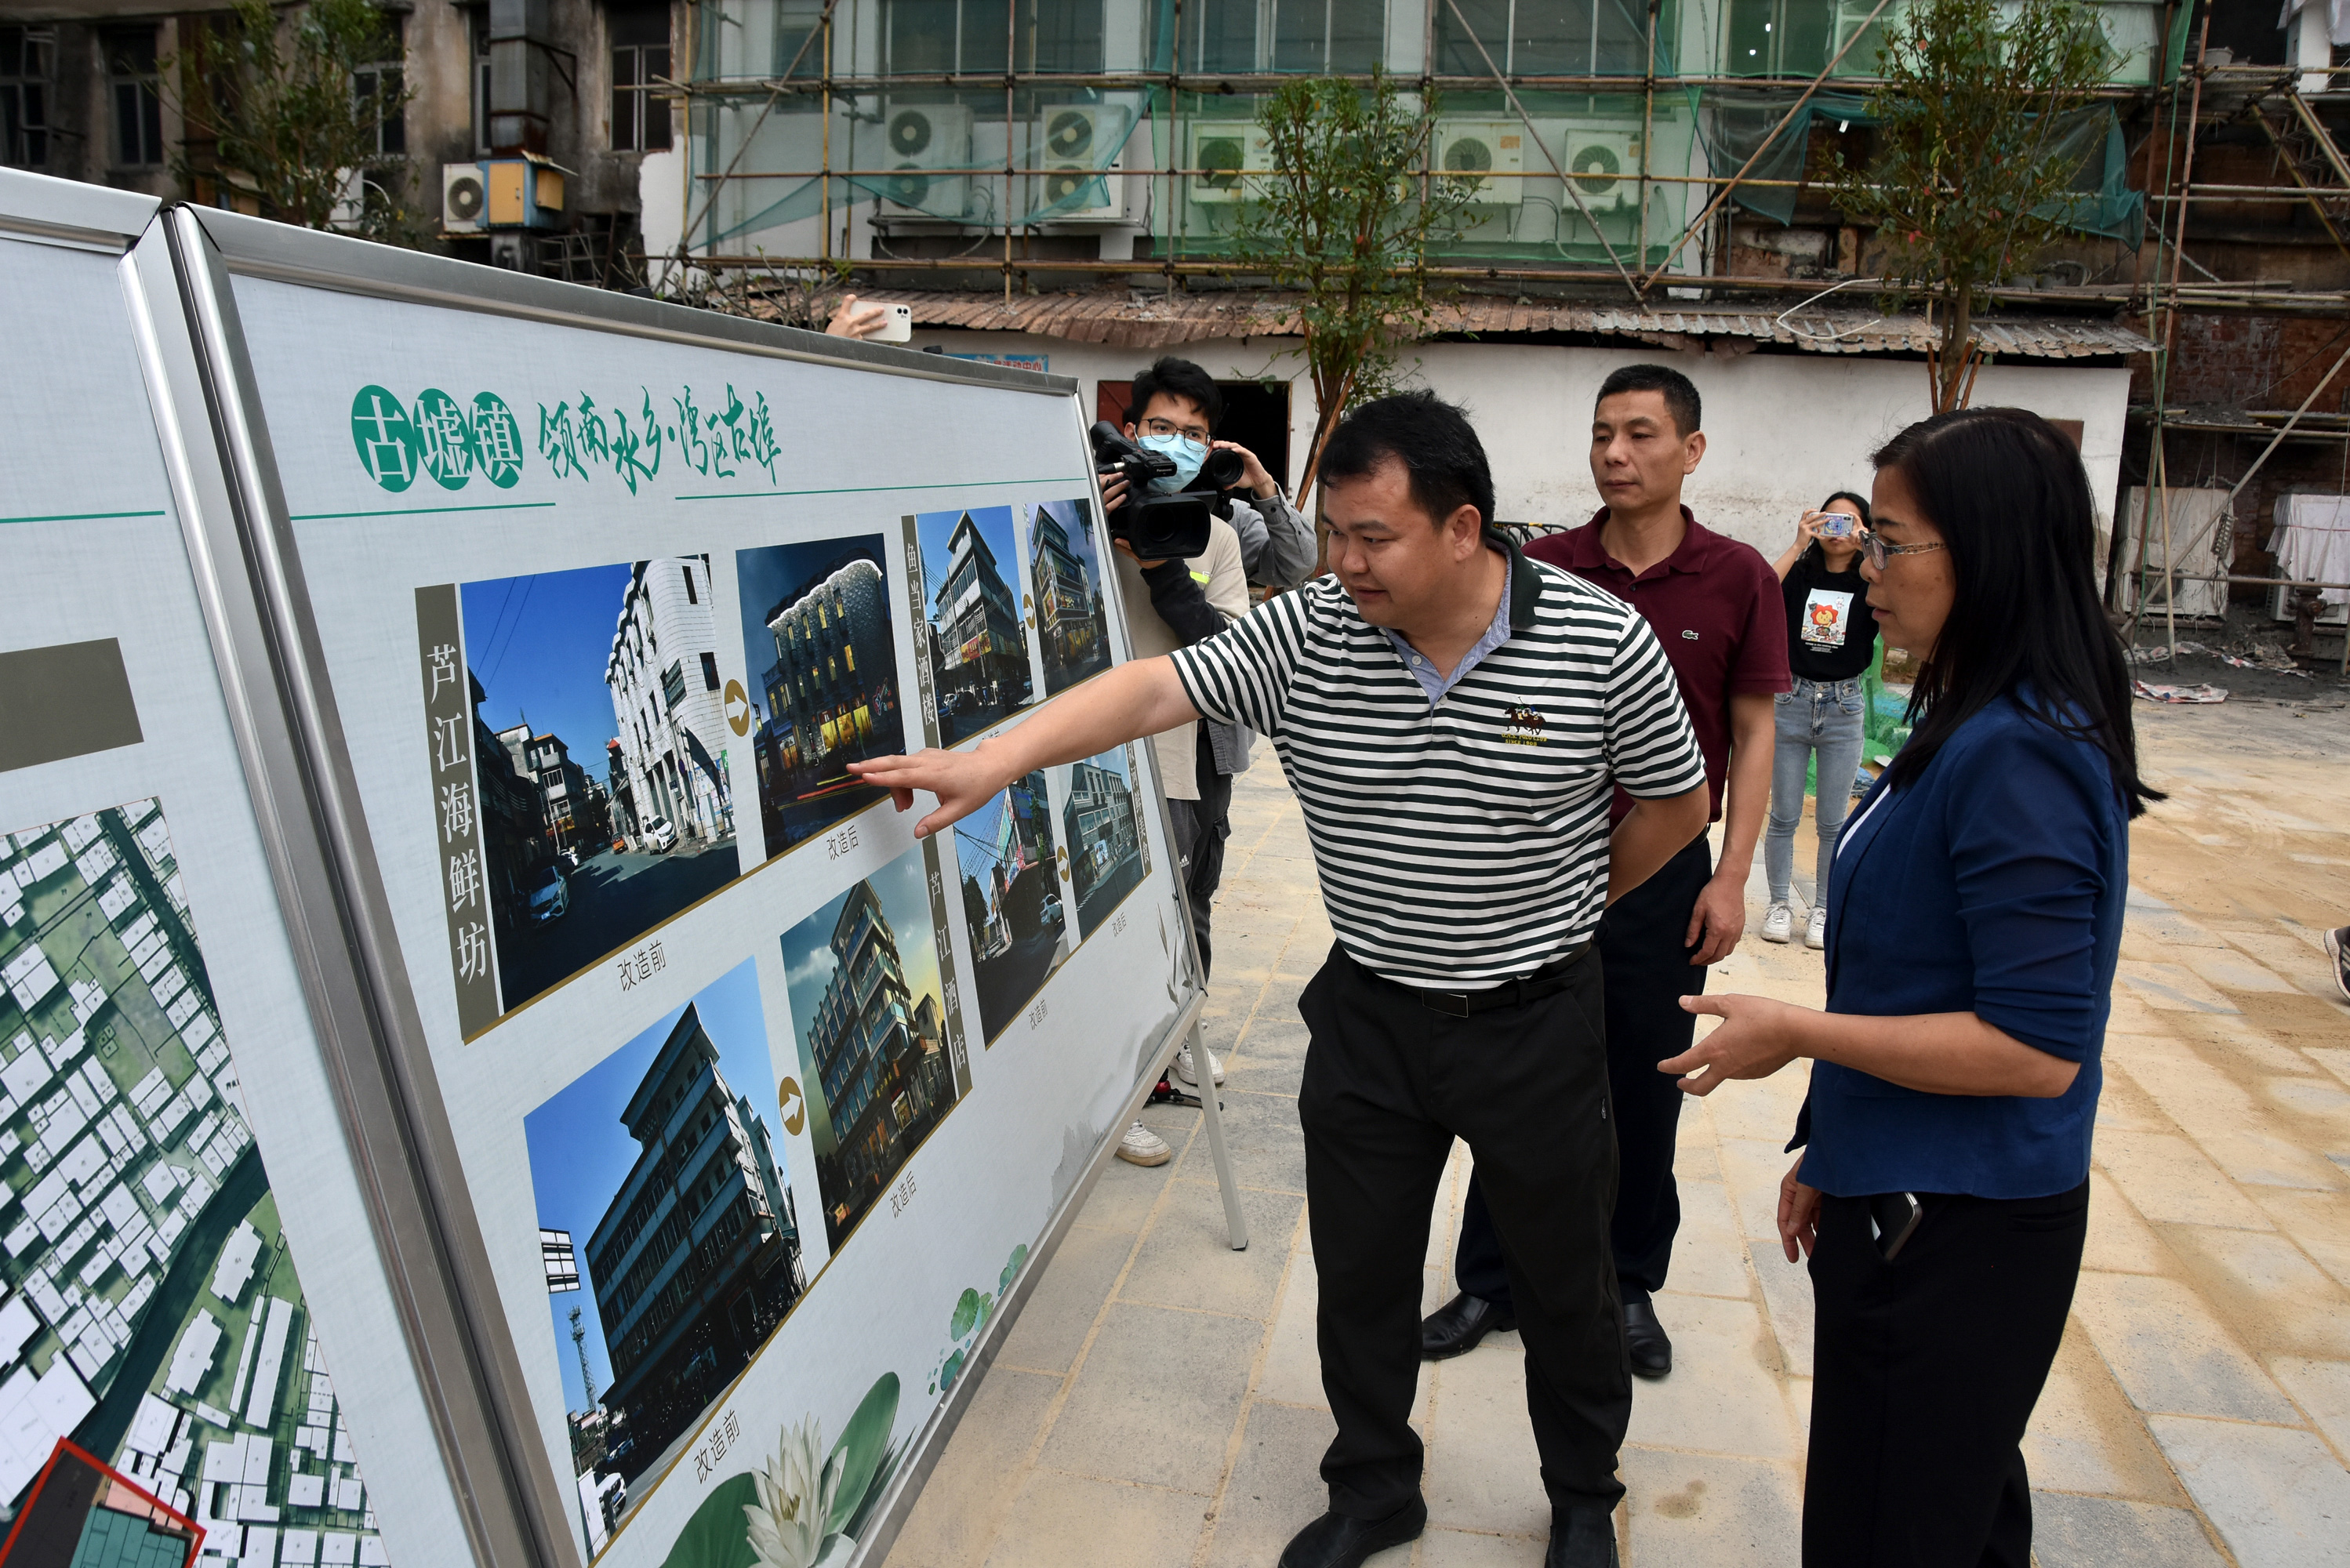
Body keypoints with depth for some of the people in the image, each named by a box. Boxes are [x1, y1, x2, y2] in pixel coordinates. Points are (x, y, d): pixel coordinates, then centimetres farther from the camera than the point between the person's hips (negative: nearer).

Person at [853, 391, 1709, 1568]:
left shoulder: (1602, 642, -15)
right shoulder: (1305, 635, -11)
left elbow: (1676, 803, -2)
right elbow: (1153, 688, -19)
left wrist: (1569, 905, 7)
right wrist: (994, 758, -30)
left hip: (1536, 1021, -2)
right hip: (1368, 1016, 2)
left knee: (1565, 1281, 16)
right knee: (1358, 1271, 15)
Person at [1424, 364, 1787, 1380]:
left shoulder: (1736, 580, -4)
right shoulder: (1541, 569, -2)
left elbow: (1752, 734, 1)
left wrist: (1731, 877, -5)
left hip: (1662, 870, -1)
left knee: (1646, 1093, 12)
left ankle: (1629, 1287, 31)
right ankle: (1488, 1282, 25)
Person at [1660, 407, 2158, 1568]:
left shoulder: (2019, 756, -24)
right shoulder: (1970, 726, 7)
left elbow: (2036, 1046, -25)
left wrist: (1797, 1033, -18)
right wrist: (1834, 1149, 17)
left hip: (1956, 1236, -9)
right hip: (1909, 1200, 9)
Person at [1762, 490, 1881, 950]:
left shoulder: (1871, 583, 0)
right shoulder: (1799, 574, -1)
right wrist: (1798, 546, -21)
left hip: (1844, 706, 0)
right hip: (1792, 701, 0)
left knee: (1833, 823, 8)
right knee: (1784, 817, 7)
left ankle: (1823, 908, 20)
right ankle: (1779, 904, 20)